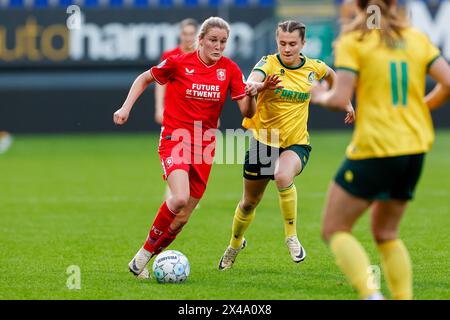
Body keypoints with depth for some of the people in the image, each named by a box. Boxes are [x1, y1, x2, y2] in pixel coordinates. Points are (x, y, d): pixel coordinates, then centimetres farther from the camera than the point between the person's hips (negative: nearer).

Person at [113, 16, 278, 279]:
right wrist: (126, 107, -1)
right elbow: (144, 79, 9)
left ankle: (141, 263, 19)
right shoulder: (179, 63, -7)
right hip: (175, 138, -4)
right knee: (180, 198, -28)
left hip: (204, 145, 4)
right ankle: (144, 252, -7)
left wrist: (250, 96, -23)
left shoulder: (230, 69, 0)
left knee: (182, 218, 2)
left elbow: (248, 113, -3)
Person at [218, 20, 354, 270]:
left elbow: (331, 75, 23)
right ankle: (235, 244, 45)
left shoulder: (312, 67, -3)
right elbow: (252, 80, -37)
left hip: (296, 144, 0)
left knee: (283, 177, -35)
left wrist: (346, 102, 24)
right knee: (249, 203, 14)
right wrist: (259, 85, -60)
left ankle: (292, 236, -16)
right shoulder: (269, 63, -13)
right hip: (263, 141, 0)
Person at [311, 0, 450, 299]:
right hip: (415, 149, 6)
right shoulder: (417, 39, 8)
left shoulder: (353, 41, -5)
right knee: (386, 233, 20)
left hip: (374, 150, -5)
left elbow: (340, 98, -13)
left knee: (335, 229, 6)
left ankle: (371, 295, -15)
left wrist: (320, 96, 8)